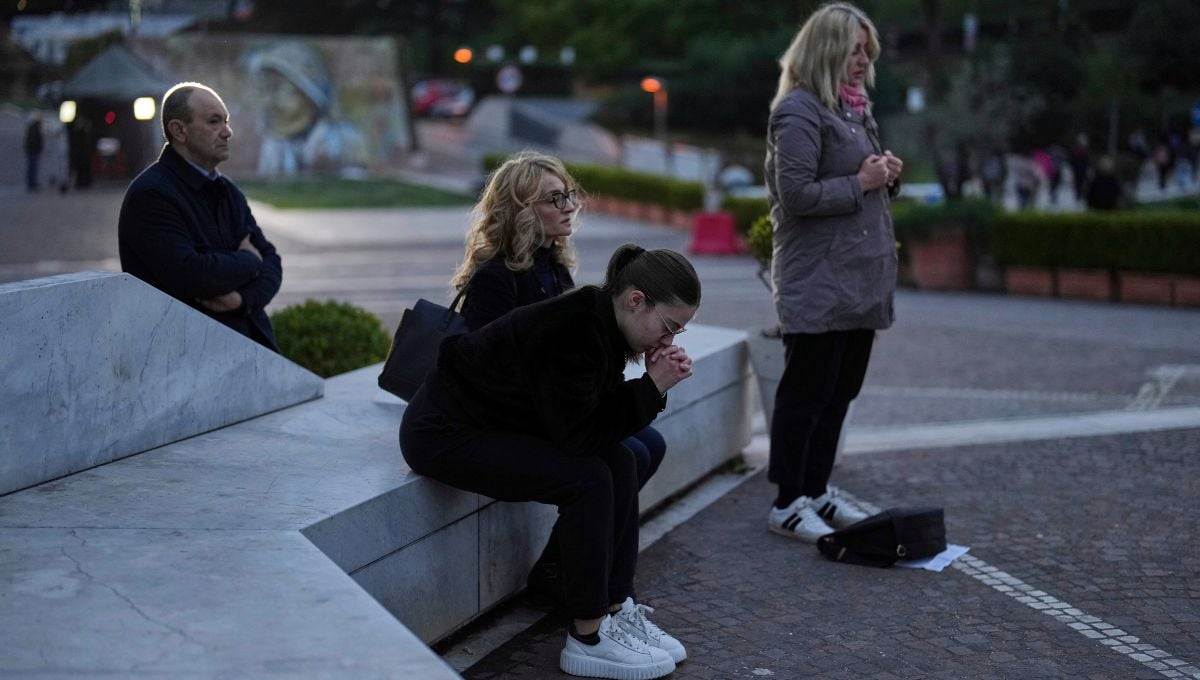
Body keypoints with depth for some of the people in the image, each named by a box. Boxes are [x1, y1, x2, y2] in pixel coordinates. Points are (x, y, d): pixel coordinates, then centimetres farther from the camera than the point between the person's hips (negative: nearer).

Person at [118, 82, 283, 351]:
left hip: (248, 338, 7)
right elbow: (189, 274, -21)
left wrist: (244, 297, -10)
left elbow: (270, 259, 11)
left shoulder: (227, 190, 17)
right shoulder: (149, 195, -9)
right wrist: (247, 260, -4)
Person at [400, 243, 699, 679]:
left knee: (618, 463, -2)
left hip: (499, 422, 10)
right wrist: (651, 387, -21)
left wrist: (655, 385, -11)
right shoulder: (573, 332, -28)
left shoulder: (601, 322, -1)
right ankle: (588, 639, -9)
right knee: (586, 479, -20)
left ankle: (616, 610, 5)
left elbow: (602, 417, 4)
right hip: (444, 431, -9)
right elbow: (578, 435, -23)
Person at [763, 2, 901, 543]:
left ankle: (816, 491, 23)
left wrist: (887, 175, 5)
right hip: (818, 280, -9)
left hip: (860, 276, 9)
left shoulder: (853, 107, 17)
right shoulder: (799, 111, -11)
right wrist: (861, 182, -15)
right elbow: (796, 194, -18)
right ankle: (787, 504, 5)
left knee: (840, 390, 13)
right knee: (807, 391, -3)